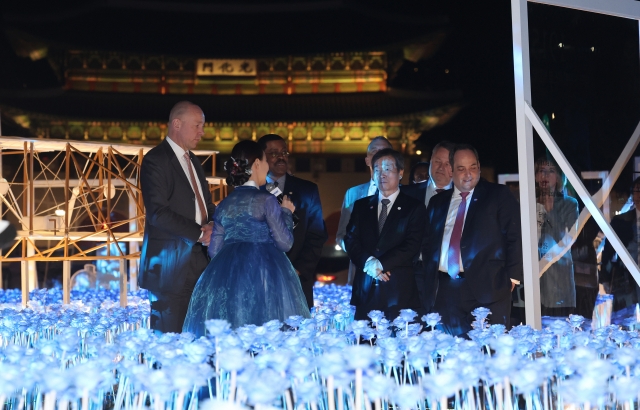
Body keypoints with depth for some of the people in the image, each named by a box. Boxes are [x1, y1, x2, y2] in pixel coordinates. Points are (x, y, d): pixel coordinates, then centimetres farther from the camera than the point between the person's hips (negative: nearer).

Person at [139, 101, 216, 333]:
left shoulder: (193, 161, 19)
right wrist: (199, 233, -16)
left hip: (199, 261, 8)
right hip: (171, 265, -7)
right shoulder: (155, 161, -8)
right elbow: (158, 212, -17)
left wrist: (212, 225, -2)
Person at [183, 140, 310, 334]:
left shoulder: (224, 205, 10)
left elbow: (214, 250, 12)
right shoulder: (266, 200, -5)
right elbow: (284, 242, -6)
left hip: (225, 278, 6)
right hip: (264, 274, -5)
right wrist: (287, 213, 9)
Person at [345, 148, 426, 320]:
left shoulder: (415, 207, 6)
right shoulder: (361, 206, 16)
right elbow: (351, 240, 7)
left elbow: (412, 246, -5)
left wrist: (380, 264, -14)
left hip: (399, 290, -2)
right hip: (365, 289, 3)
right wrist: (368, 262, -11)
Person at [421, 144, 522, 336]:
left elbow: (515, 237, 0)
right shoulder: (437, 202, 18)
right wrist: (431, 278, 9)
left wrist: (512, 277, -7)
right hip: (445, 290, 4)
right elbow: (428, 243, 21)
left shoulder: (498, 195, 5)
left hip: (487, 288, -3)